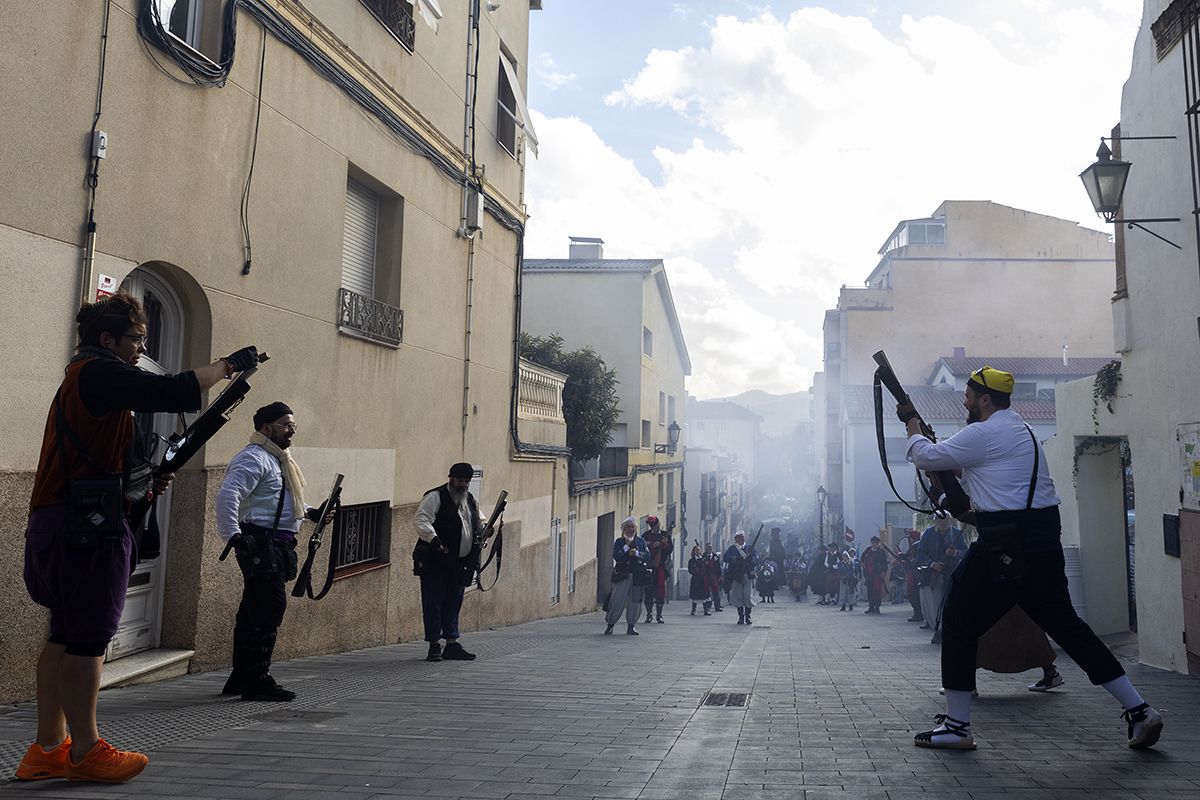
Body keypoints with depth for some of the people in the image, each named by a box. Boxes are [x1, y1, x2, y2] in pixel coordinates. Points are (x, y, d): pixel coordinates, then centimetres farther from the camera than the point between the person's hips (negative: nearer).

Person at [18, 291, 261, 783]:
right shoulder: (99, 371, -8)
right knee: (88, 637, -5)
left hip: (54, 522, 10)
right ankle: (85, 751, 3)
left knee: (65, 634, 12)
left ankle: (49, 747, 17)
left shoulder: (79, 380, 23)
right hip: (86, 524, -10)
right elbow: (172, 392, -21)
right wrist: (229, 364, -9)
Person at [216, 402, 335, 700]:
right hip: (261, 544, -10)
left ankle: (241, 679, 23)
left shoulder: (279, 459, 22)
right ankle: (257, 681, -4)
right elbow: (227, 494, -24)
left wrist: (312, 512, 19)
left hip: (277, 546, 10)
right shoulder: (254, 458, -11)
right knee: (269, 608, -10)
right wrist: (233, 536, -28)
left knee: (254, 611, 14)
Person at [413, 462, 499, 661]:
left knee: (454, 603, 12)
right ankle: (434, 646, 6)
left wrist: (488, 529, 5)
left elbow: (479, 522, 28)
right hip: (435, 562, -7)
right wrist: (434, 538, -32)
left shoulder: (471, 501, 16)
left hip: (460, 563, 7)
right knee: (434, 603, -2)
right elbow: (420, 519, -18)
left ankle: (452, 644, 19)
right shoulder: (436, 497, -7)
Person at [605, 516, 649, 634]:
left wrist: (637, 553, -12)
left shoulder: (641, 541, 12)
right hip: (622, 575, -2)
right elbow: (616, 557, -8)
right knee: (617, 601, -4)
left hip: (637, 576, 2)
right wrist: (626, 546, -12)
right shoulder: (619, 542, 6)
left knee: (634, 601, 3)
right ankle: (610, 625, 8)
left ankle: (631, 626, 14)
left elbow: (647, 556, 4)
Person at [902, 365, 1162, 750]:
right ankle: (1139, 711, 18)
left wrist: (912, 423, 11)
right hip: (1044, 538, 9)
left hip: (1007, 545, -9)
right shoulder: (1019, 429, 19)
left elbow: (925, 457, -6)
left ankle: (956, 725, 4)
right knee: (1064, 623, 17)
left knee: (959, 623, 0)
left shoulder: (983, 434, -11)